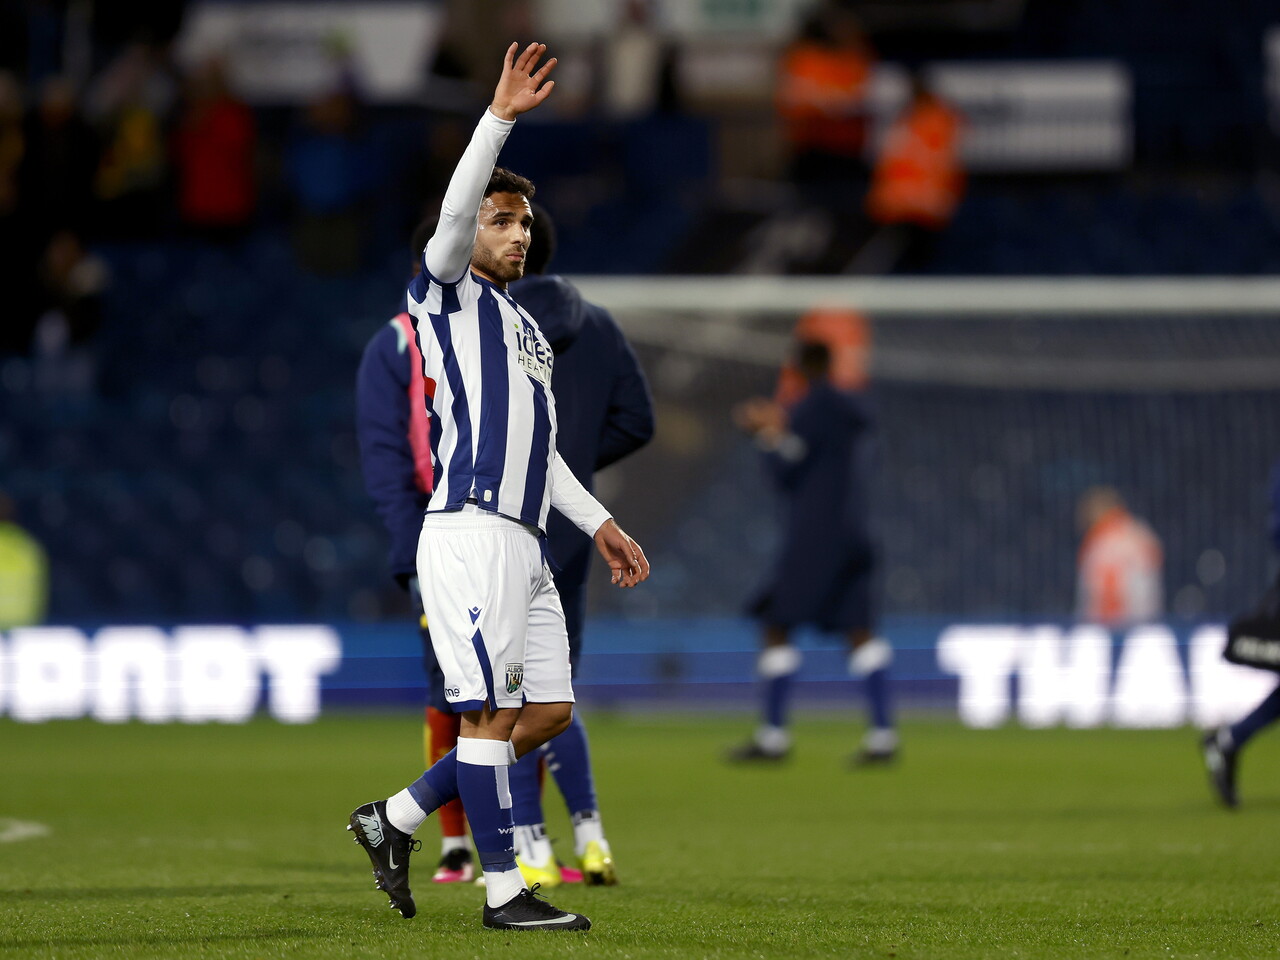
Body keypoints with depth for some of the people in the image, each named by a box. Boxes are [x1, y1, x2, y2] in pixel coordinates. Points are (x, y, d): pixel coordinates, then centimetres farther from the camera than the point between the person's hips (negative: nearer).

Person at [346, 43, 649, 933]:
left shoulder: (526, 326, 26)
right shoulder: (449, 294, 3)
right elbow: (455, 211, -16)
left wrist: (597, 521, 26)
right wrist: (500, 118, -25)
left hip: (526, 541, 9)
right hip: (469, 532, -9)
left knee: (548, 712, 7)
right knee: (492, 711, -9)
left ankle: (396, 819, 16)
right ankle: (504, 891, -7)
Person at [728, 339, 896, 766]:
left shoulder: (813, 407, -10)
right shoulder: (854, 408, 14)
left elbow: (786, 474, -11)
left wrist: (768, 436, 4)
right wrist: (780, 429, 23)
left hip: (813, 537, -8)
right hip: (854, 534, 8)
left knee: (777, 626, -1)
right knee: (859, 631, 4)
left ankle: (773, 735, -2)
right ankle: (883, 734, -4)